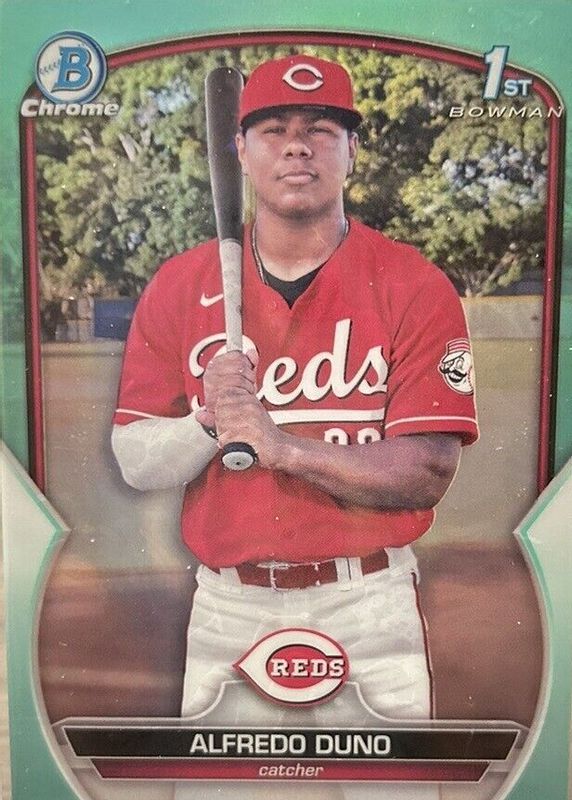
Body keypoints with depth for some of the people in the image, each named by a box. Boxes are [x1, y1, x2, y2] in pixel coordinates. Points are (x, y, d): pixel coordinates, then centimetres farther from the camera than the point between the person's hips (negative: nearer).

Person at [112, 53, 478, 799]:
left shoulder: (414, 286, -6)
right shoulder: (180, 285, 1)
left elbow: (426, 473, -13)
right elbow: (134, 463, 0)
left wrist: (279, 441, -22)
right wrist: (210, 423, -20)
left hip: (368, 609, -1)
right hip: (226, 610, 2)